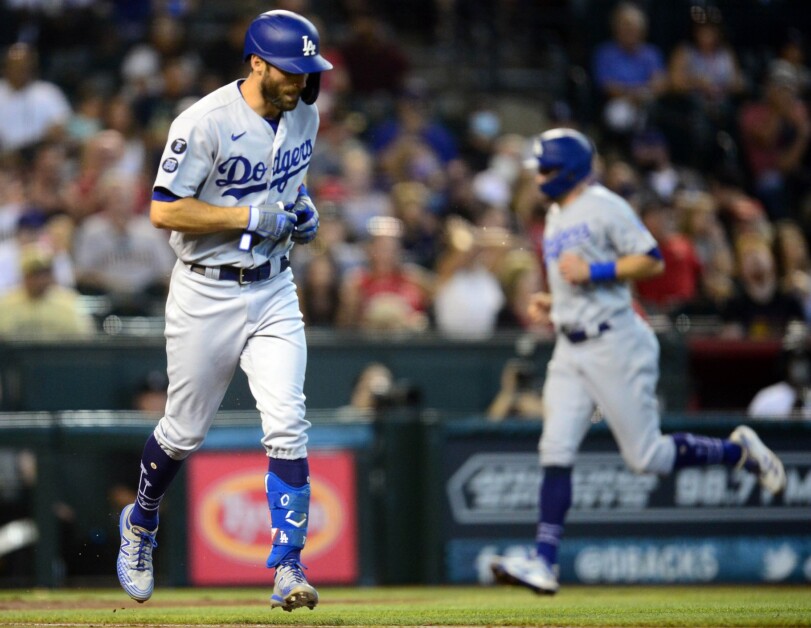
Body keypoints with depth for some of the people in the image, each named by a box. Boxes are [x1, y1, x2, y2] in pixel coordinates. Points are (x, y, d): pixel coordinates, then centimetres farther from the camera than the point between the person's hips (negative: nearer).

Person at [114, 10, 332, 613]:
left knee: (287, 427, -10)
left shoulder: (305, 114, 2)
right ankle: (141, 522, 38)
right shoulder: (206, 123, -19)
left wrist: (302, 205, 1)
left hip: (274, 291, 4)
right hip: (207, 293, -4)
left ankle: (288, 565, -9)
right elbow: (164, 211, -19)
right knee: (185, 431, 10)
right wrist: (249, 216, -23)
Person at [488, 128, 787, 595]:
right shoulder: (557, 217, 18)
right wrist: (552, 301, 11)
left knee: (646, 456, -5)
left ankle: (740, 451, 16)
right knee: (556, 452, -4)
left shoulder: (604, 207, -9)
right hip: (571, 349, 8)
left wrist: (593, 271, -20)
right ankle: (545, 562, -8)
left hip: (613, 343, -8)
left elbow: (652, 261, -14)